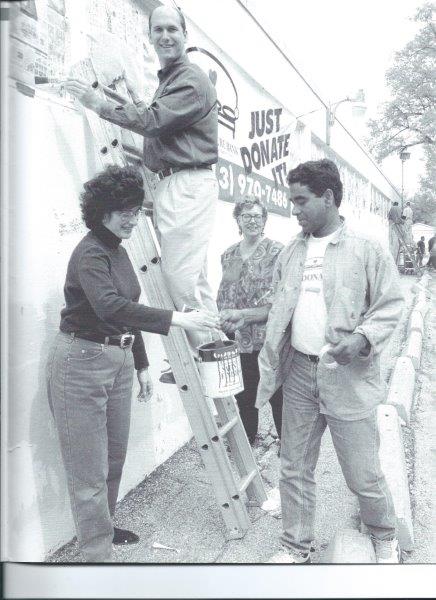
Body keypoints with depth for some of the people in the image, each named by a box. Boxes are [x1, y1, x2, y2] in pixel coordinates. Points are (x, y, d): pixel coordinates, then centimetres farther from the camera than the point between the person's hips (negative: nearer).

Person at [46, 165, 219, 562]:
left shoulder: (119, 252, 12)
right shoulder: (90, 253, -16)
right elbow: (110, 307, -35)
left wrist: (142, 365, 17)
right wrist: (176, 319, -40)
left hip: (119, 361, 9)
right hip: (81, 363, -9)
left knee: (115, 457, 19)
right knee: (89, 471, 0)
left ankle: (104, 527, 40)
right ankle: (96, 555, 14)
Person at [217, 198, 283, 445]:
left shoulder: (277, 251, -6)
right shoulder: (229, 255, 11)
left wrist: (244, 315, -21)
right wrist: (224, 319, 4)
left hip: (269, 339, -4)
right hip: (238, 341, 5)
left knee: (277, 397, 6)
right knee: (244, 397, 15)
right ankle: (246, 442, 34)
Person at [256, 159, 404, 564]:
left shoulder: (366, 249, -6)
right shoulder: (290, 252, 9)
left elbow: (390, 306, -5)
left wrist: (362, 338, -20)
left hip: (347, 376, -4)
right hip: (298, 372, 5)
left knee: (363, 474, 9)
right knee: (294, 469, 13)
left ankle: (385, 537, 40)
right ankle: (296, 546, 34)